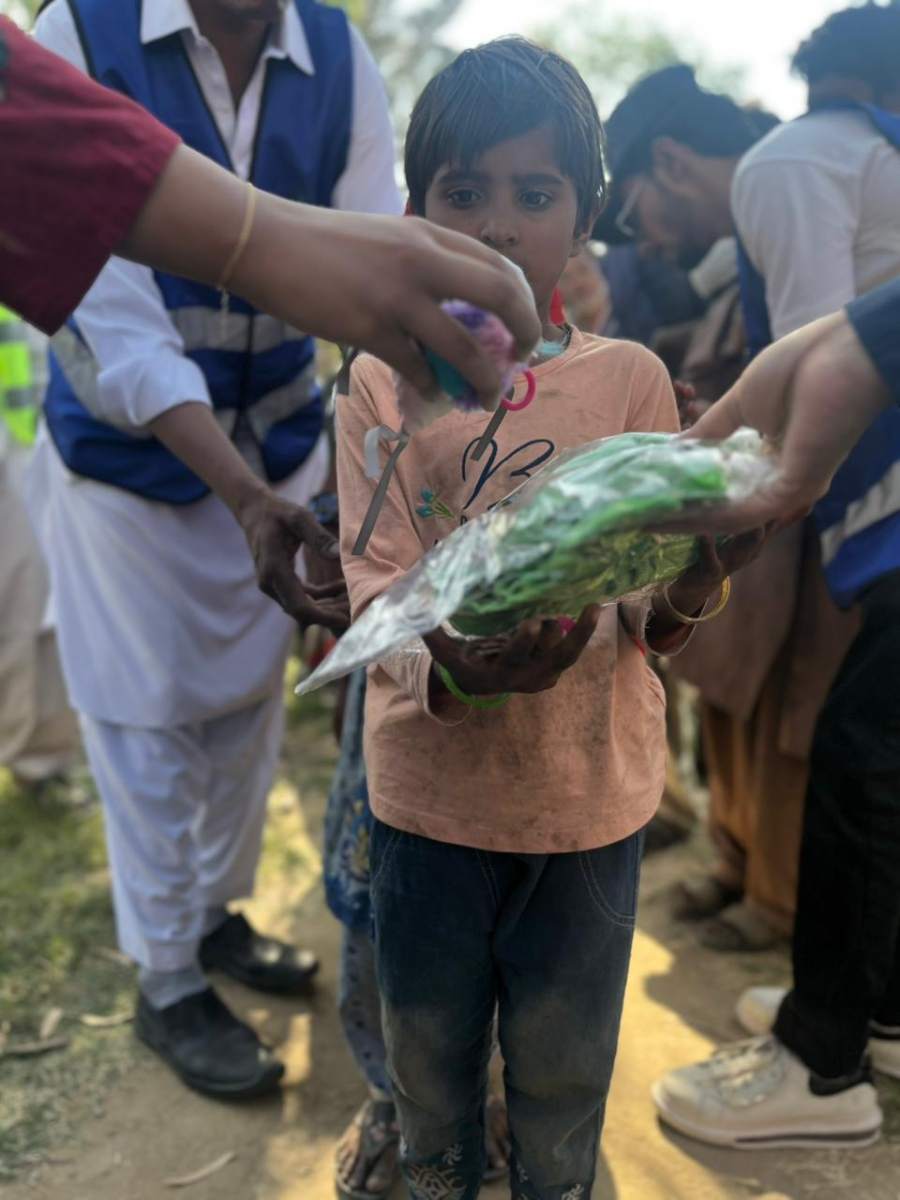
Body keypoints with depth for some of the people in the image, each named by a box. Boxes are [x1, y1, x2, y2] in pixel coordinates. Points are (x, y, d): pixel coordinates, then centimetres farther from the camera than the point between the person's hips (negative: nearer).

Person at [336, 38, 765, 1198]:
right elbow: (374, 578, -11)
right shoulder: (382, 381, -5)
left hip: (589, 788, 0)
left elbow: (649, 602, -4)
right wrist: (454, 668, -31)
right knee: (426, 1027, 21)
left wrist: (685, 593, -28)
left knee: (565, 1048, 18)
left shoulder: (629, 377, -3)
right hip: (430, 783, 1)